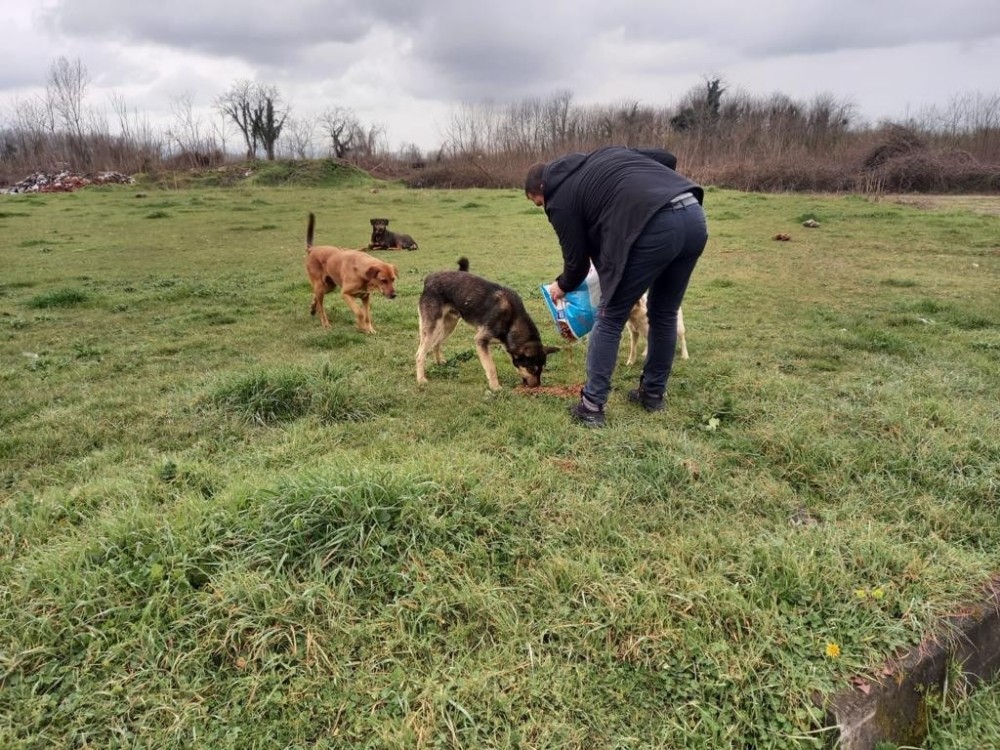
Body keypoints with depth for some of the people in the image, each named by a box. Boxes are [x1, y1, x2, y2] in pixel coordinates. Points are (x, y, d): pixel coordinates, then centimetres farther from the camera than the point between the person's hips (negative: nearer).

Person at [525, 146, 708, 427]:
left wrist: (563, 286, 36)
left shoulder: (560, 198, 10)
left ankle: (591, 407, 11)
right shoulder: (604, 155, 30)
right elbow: (667, 158, 28)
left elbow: (577, 259, 15)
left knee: (610, 318, 8)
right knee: (664, 314, 22)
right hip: (694, 215, 7)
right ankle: (653, 394, 34)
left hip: (654, 228, -7)